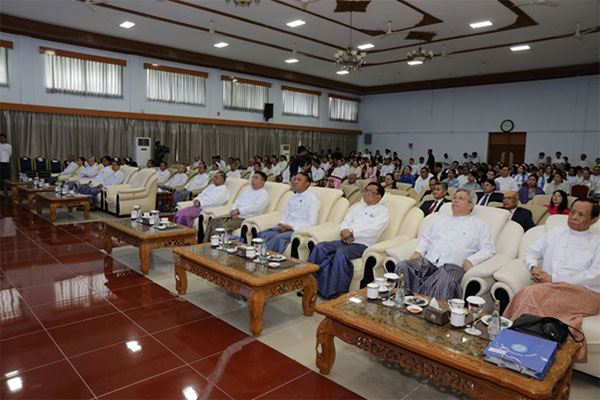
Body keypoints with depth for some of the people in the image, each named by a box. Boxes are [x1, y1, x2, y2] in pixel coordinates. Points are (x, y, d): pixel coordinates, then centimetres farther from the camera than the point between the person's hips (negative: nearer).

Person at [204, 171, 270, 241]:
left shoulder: (264, 194, 1)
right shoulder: (245, 191, 25)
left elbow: (256, 207, -15)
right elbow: (236, 203, 18)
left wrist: (238, 211, -18)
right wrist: (233, 212, -5)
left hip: (245, 218, -7)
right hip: (234, 215, 7)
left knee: (224, 226, -29)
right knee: (213, 221, -13)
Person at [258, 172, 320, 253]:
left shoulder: (312, 199, -4)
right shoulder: (293, 197, 18)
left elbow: (311, 223, -11)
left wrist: (290, 227, -16)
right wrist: (281, 224, -2)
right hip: (285, 227, 7)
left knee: (278, 238, -34)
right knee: (262, 234, -18)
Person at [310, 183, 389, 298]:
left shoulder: (382, 211, 5)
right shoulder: (359, 207, 26)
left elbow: (374, 230, -11)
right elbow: (345, 221, 19)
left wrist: (352, 232, -13)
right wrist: (344, 231, -5)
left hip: (362, 245, -6)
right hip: (345, 241, 6)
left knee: (341, 253, -35)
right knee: (320, 247, -16)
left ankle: (335, 292, -27)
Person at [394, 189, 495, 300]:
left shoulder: (478, 225, 18)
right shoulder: (441, 219, 29)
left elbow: (488, 249, 9)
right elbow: (426, 238, 28)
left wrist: (471, 261, -8)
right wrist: (417, 252, 8)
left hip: (453, 265, -4)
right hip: (428, 261, 4)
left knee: (444, 281, -40)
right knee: (402, 266, -26)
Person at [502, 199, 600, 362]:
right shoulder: (554, 233, 26)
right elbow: (531, 252, 26)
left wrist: (553, 278, -8)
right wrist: (534, 268, 1)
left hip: (584, 293, -3)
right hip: (547, 288, 3)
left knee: (532, 293, -36)